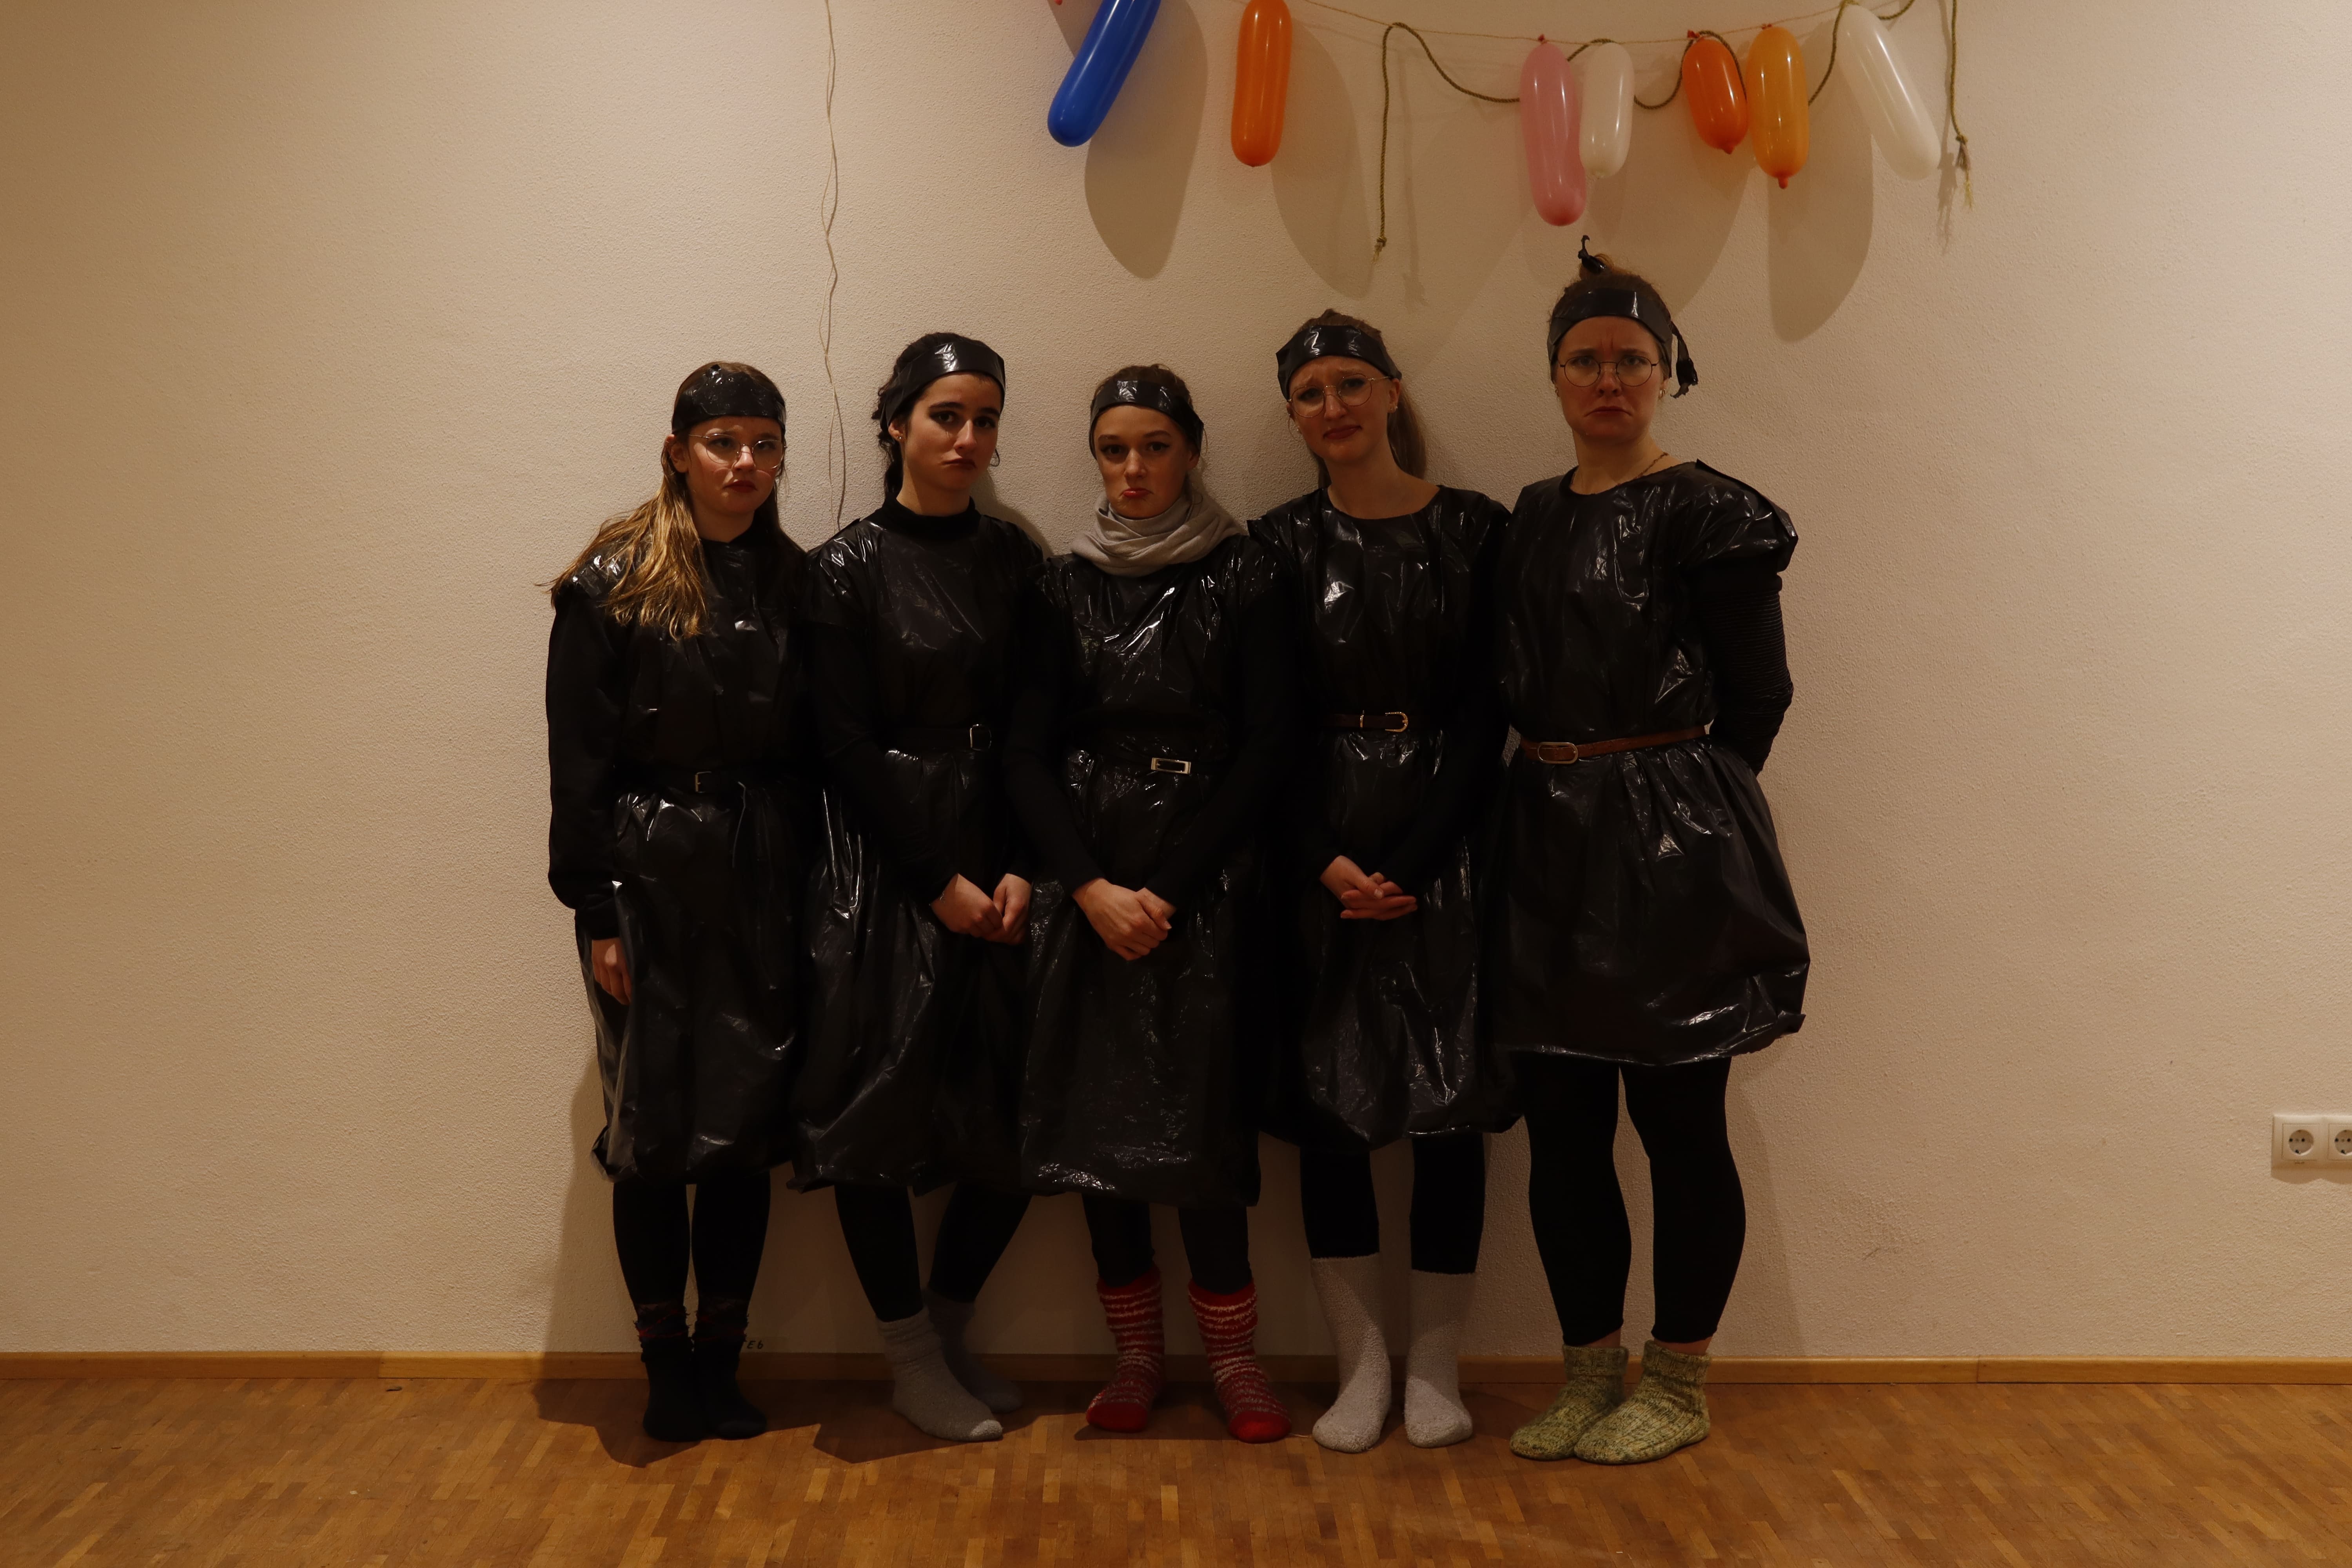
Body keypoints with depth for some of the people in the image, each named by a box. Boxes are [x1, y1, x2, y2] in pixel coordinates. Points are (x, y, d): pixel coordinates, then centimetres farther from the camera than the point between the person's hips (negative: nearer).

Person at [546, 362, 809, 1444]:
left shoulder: (793, 585, 8)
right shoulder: (615, 584, -3)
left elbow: (814, 750, 8)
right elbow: (578, 763, -5)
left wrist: (811, 893, 1)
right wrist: (596, 913, -10)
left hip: (763, 884, 3)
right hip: (651, 879, -3)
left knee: (747, 1124, 6)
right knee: (653, 1128, 3)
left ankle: (719, 1364, 19)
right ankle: (664, 1367, 18)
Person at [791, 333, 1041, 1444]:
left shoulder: (1012, 560, 9)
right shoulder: (846, 569, -2)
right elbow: (847, 746, -7)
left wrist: (1021, 871, -7)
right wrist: (939, 882, -11)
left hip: (997, 864, 4)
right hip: (881, 872, -4)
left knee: (1015, 1119, 3)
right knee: (877, 1112, -1)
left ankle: (949, 1333, 25)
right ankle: (913, 1363, 18)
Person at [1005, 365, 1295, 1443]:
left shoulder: (1240, 578, 2)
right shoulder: (1063, 588, 10)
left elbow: (1264, 749, -3)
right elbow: (1028, 756, 5)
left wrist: (1169, 889, -9)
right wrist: (1096, 888, -9)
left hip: (1204, 878, -2)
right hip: (1087, 882, 3)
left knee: (1200, 1112, -7)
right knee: (1097, 1107, 2)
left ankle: (1232, 1355, 6)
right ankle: (1137, 1354, 14)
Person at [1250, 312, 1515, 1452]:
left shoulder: (1475, 530, 2)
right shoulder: (1282, 543, 6)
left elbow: (1486, 717, -3)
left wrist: (1410, 861, -10)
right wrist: (1328, 861, -10)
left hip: (1445, 841, -1)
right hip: (1319, 852, 1)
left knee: (1452, 1104, 1)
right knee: (1326, 1103, 1)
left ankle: (1435, 1365, 14)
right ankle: (1361, 1366, 14)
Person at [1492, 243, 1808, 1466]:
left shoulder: (1705, 512, -5)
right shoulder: (1532, 517, 13)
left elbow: (1757, 697, -5)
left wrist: (1683, 806, -1)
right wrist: (1557, 789, 6)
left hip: (1669, 852, -6)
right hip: (1548, 841, 6)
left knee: (1679, 1124, 2)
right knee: (1560, 1125, 9)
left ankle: (1678, 1386, 17)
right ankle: (1589, 1374, 23)